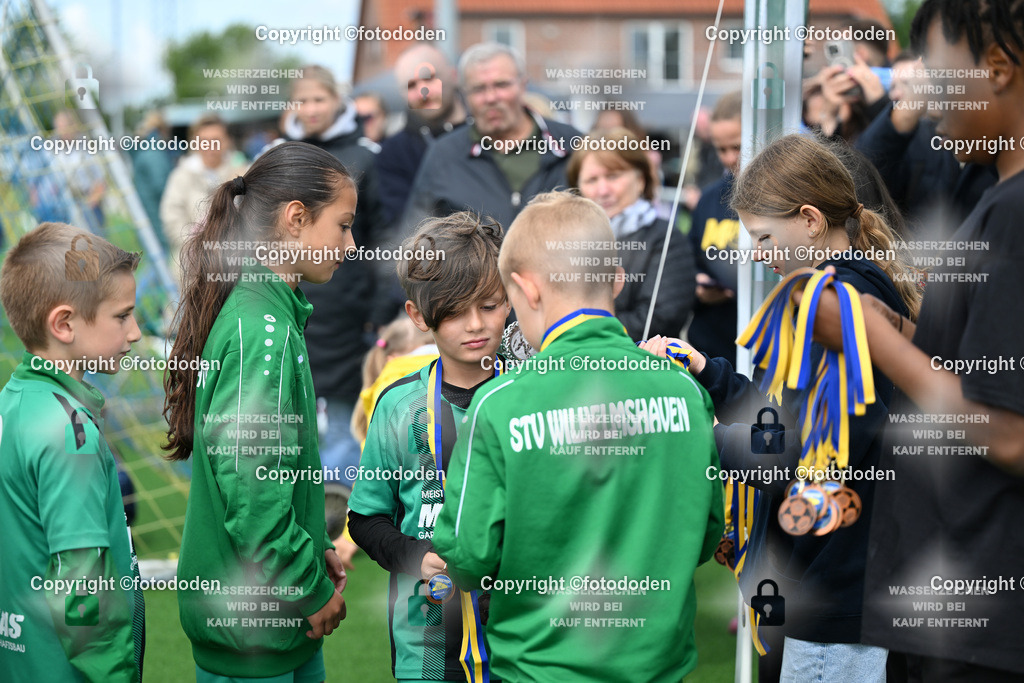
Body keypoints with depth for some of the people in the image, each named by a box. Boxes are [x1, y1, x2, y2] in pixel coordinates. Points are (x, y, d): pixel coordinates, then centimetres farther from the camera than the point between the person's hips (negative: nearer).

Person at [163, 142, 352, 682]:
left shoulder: (277, 312, 10)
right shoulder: (262, 326, -20)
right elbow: (248, 480, -25)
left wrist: (316, 551, 13)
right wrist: (309, 589, -16)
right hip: (249, 617, -9)